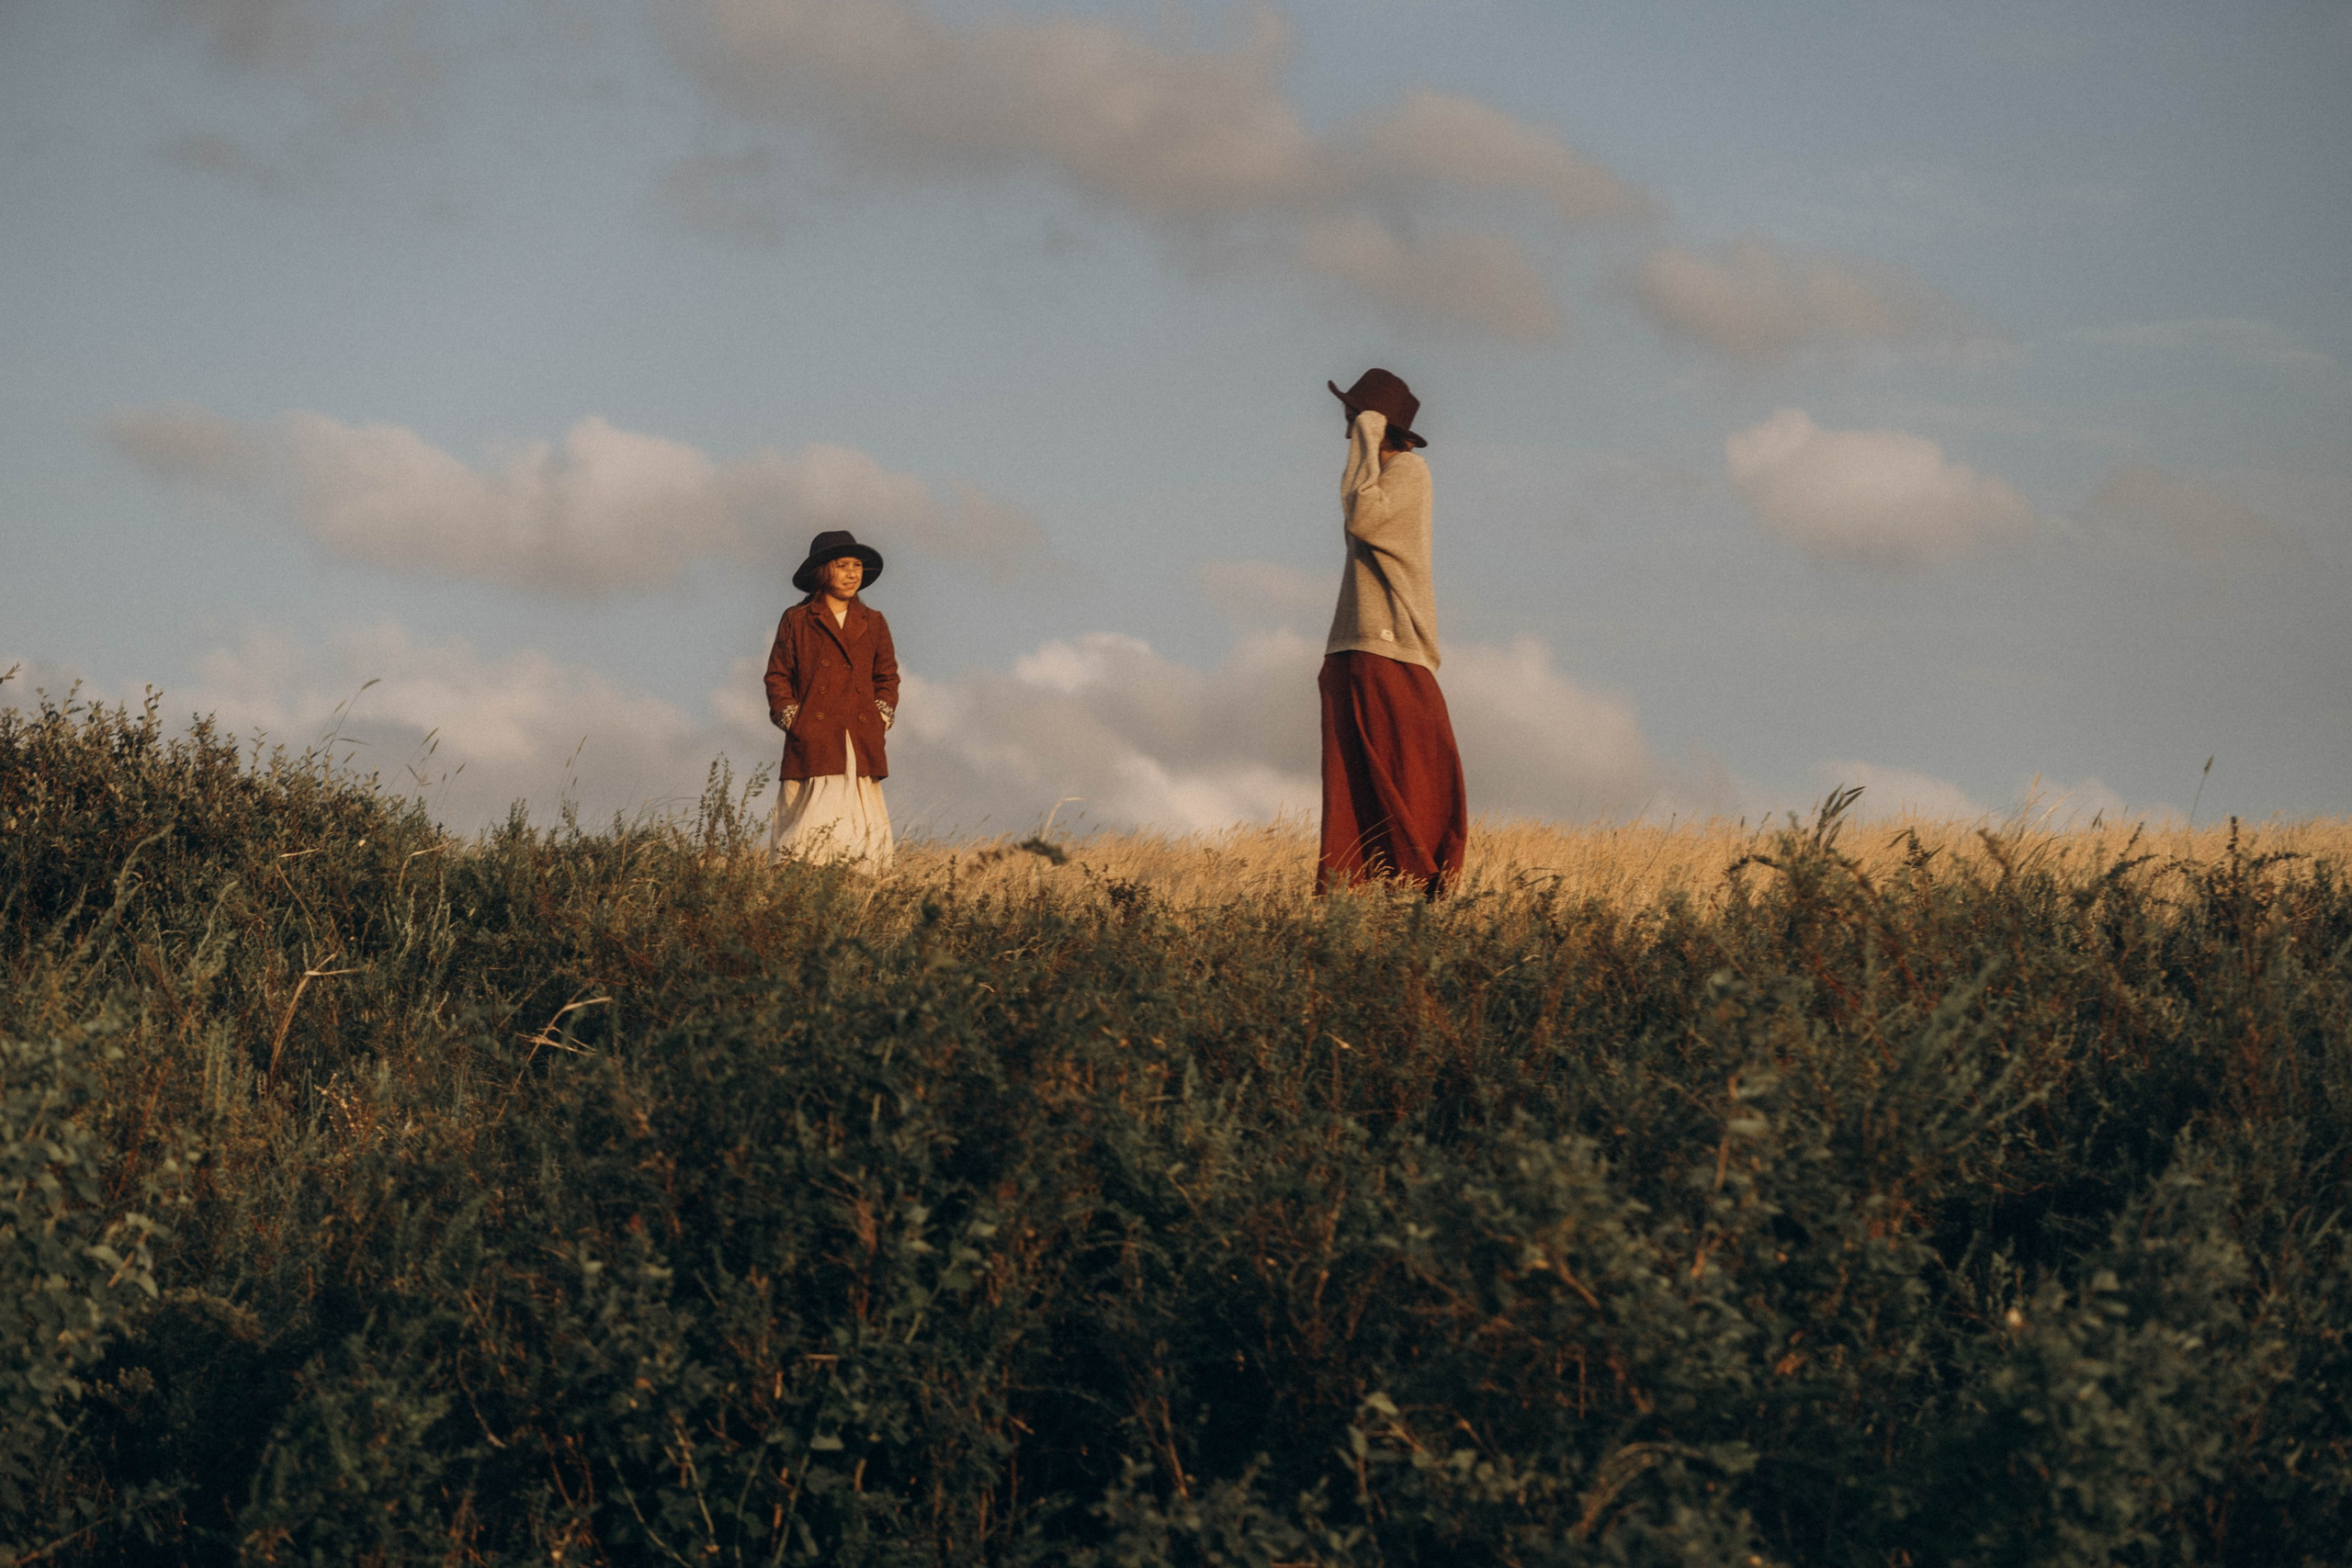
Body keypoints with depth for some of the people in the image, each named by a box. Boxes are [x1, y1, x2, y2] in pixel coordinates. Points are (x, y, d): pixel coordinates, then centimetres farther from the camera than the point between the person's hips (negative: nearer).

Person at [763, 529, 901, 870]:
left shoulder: (873, 624, 16)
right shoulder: (796, 621, 6)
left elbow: (887, 676, 19)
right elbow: (777, 677, 7)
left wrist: (881, 718, 5)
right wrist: (792, 721, -3)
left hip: (862, 748, 3)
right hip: (812, 747, -3)